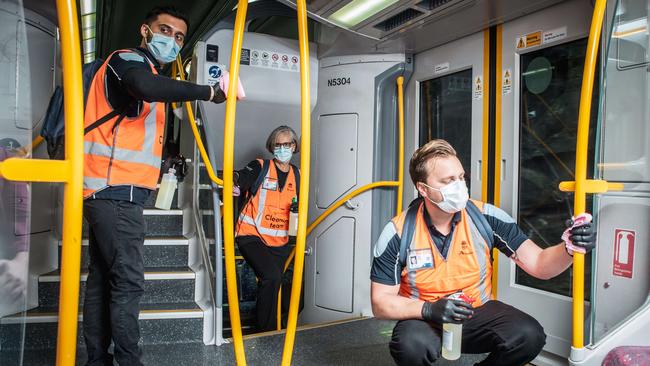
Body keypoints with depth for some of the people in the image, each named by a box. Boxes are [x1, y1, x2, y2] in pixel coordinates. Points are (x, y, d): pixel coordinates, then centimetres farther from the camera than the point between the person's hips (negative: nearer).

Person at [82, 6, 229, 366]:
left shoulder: (146, 70, 25)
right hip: (117, 192, -10)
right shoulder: (127, 59, -6)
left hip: (110, 192, 10)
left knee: (102, 279, 11)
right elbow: (145, 86, -32)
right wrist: (209, 92, -28)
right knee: (128, 281, -7)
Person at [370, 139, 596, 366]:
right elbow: (381, 303, -11)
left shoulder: (486, 217, -11)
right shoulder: (398, 232, -15)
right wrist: (429, 309, -27)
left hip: (479, 312, 3)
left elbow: (539, 265, -8)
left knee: (530, 335, -24)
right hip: (424, 320, -2)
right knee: (412, 345, -35)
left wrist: (570, 248, -30)